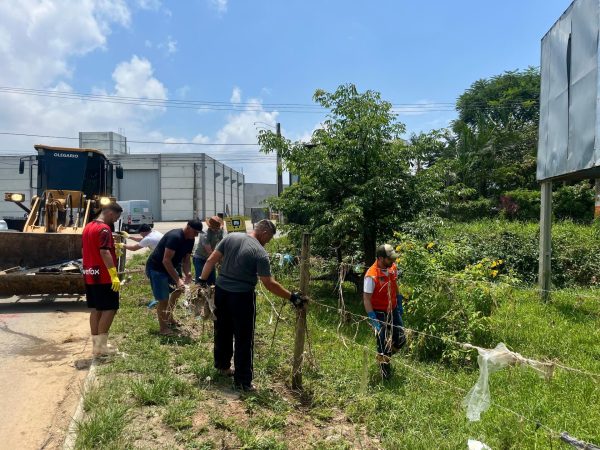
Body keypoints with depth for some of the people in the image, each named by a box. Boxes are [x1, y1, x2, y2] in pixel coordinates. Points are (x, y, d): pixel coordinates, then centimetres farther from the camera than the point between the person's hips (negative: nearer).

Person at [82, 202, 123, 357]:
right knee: (109, 309, -3)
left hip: (90, 275, 9)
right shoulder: (104, 229, -16)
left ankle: (96, 345, 17)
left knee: (96, 309, 12)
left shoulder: (88, 227, 15)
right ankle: (101, 346, -1)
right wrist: (114, 275, -27)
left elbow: (84, 250, 20)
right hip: (104, 277, -9)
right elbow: (104, 252, -25)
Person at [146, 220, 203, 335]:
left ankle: (169, 317, 32)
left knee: (179, 289, 14)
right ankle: (163, 328, 9)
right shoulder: (175, 237, -30)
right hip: (156, 268, -9)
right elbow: (166, 261, -34)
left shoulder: (190, 240, -3)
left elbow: (186, 259, 1)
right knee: (163, 299, -7)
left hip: (171, 266, 9)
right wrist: (177, 279, -35)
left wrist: (188, 274, -17)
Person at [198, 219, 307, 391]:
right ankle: (243, 381, 12)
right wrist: (292, 297, -10)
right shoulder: (260, 252, -16)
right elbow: (269, 284, -17)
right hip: (242, 297, -6)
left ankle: (222, 365, 41)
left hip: (221, 290, 7)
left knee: (223, 331, 22)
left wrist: (202, 280, 7)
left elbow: (211, 260, 0)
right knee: (244, 339, 5)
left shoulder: (231, 237, 0)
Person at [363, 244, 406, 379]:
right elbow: (366, 299, -24)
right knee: (383, 345, 6)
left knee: (400, 340, 10)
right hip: (380, 313, -6)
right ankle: (386, 375, 26)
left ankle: (385, 356, 40)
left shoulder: (393, 268, -6)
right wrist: (374, 320, -25)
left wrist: (399, 303, 17)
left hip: (393, 311, 6)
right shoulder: (371, 276, -27)